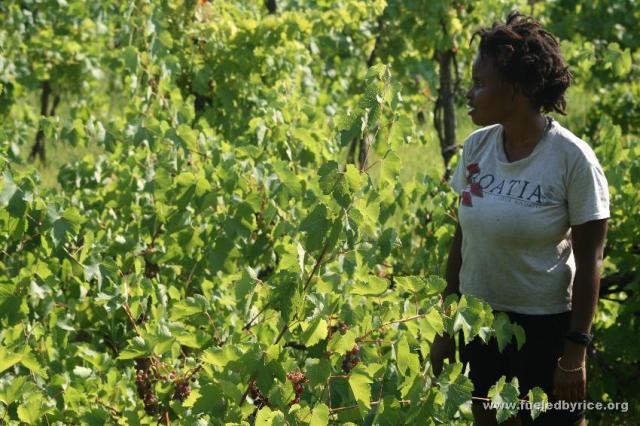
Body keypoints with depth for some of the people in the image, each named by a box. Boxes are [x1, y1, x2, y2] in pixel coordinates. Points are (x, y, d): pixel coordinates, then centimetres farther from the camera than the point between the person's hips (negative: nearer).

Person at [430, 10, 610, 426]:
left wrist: (576, 352, -13)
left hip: (544, 326, -5)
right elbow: (462, 239, 7)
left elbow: (589, 262, -12)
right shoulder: (476, 147, -2)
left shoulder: (573, 158, -16)